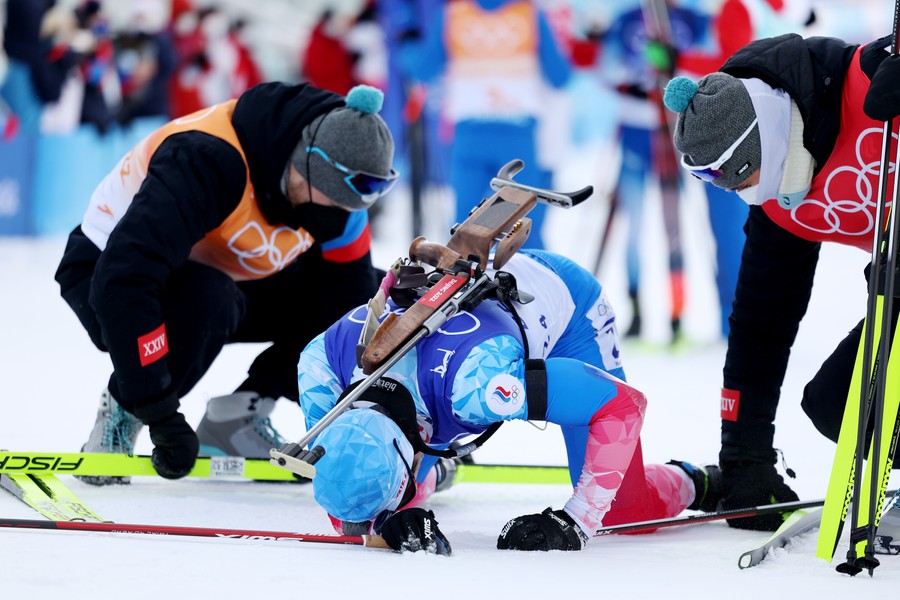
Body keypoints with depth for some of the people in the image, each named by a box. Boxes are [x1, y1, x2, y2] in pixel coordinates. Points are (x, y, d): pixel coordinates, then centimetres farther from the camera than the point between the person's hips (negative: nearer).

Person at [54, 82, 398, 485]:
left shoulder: (334, 186, -16)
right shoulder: (207, 161, -37)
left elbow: (348, 300, -5)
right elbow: (123, 282, -43)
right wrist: (160, 414, -41)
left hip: (224, 285, 7)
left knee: (374, 297, -9)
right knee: (206, 299, -40)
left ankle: (238, 415, -1)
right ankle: (122, 410, -14)